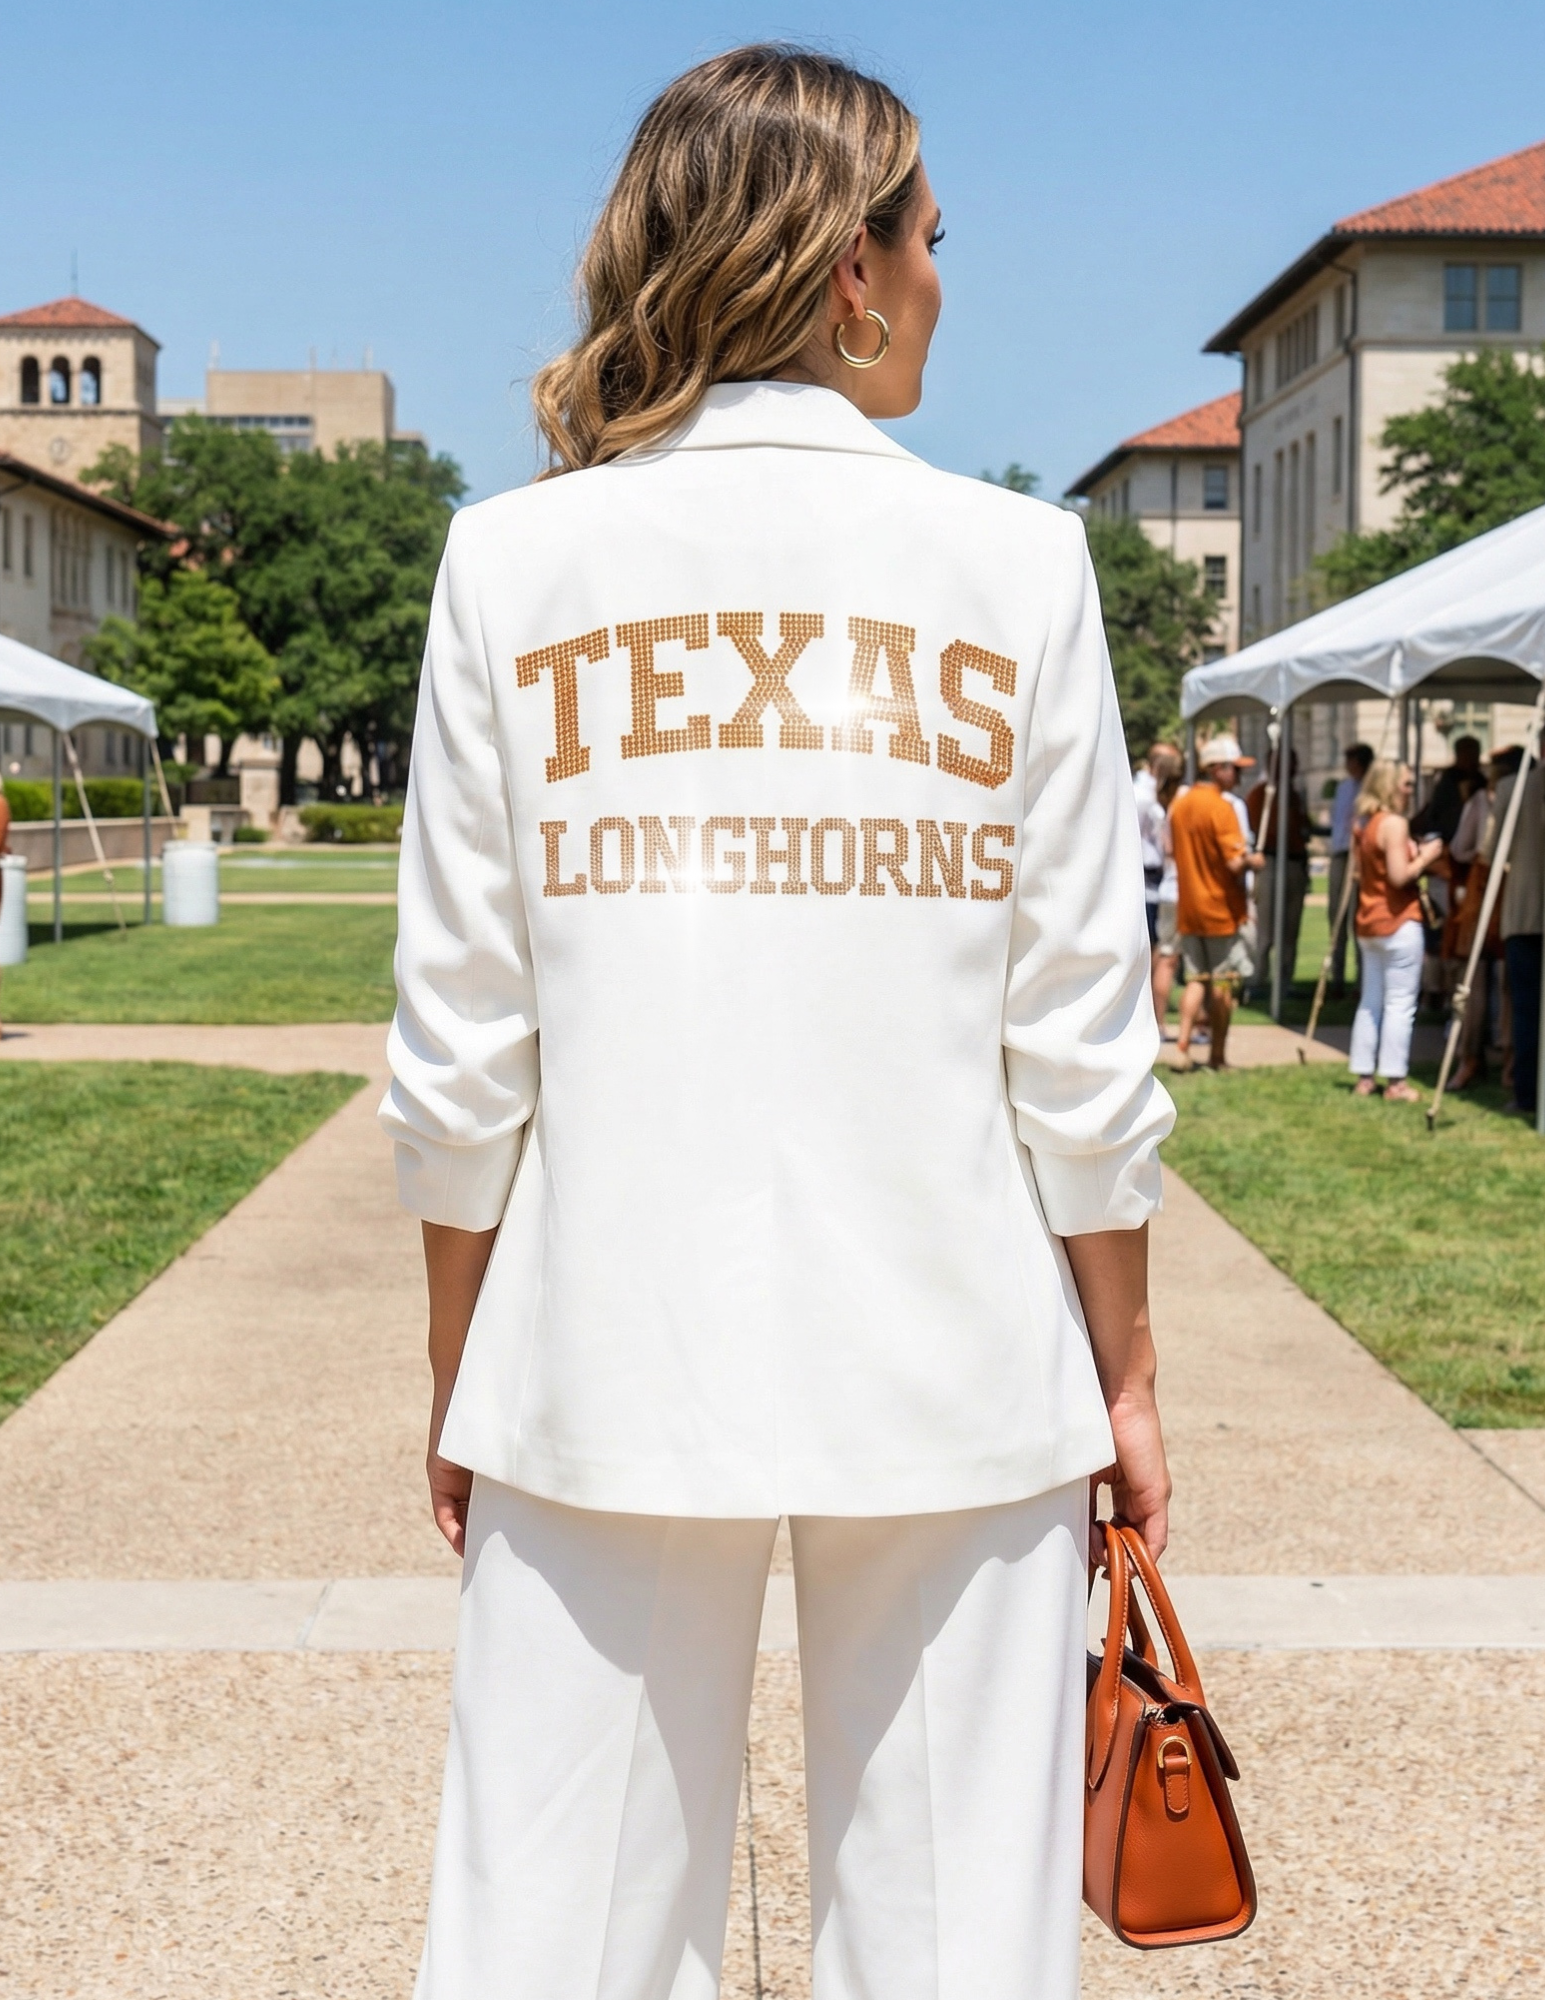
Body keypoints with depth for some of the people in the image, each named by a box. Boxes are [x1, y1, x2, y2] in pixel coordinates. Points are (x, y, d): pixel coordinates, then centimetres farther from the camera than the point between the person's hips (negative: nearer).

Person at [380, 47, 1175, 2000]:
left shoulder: (515, 558, 1)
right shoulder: (1012, 560, -1)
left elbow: (461, 1056, 0)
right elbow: (1082, 1050, -1)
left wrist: (455, 1380, 12)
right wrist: (1125, 1369, 10)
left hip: (602, 1375, 1)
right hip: (956, 1375, 0)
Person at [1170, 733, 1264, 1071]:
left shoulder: (1179, 805, 7)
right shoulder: (1220, 807, -17)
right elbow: (1235, 863, -23)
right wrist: (1252, 860, -2)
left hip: (1188, 910, 6)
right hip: (1221, 910, -6)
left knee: (1196, 979, 11)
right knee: (1223, 984, 5)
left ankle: (1182, 1046, -1)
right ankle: (1218, 1055, 11)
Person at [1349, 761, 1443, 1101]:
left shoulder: (1364, 824, 12)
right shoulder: (1395, 823, -14)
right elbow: (1400, 876, -21)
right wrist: (1425, 857, -6)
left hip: (1369, 924, 9)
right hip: (1398, 922, -9)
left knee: (1370, 1000, 11)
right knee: (1400, 1002, -5)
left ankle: (1365, 1077, 13)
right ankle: (1395, 1081, -4)